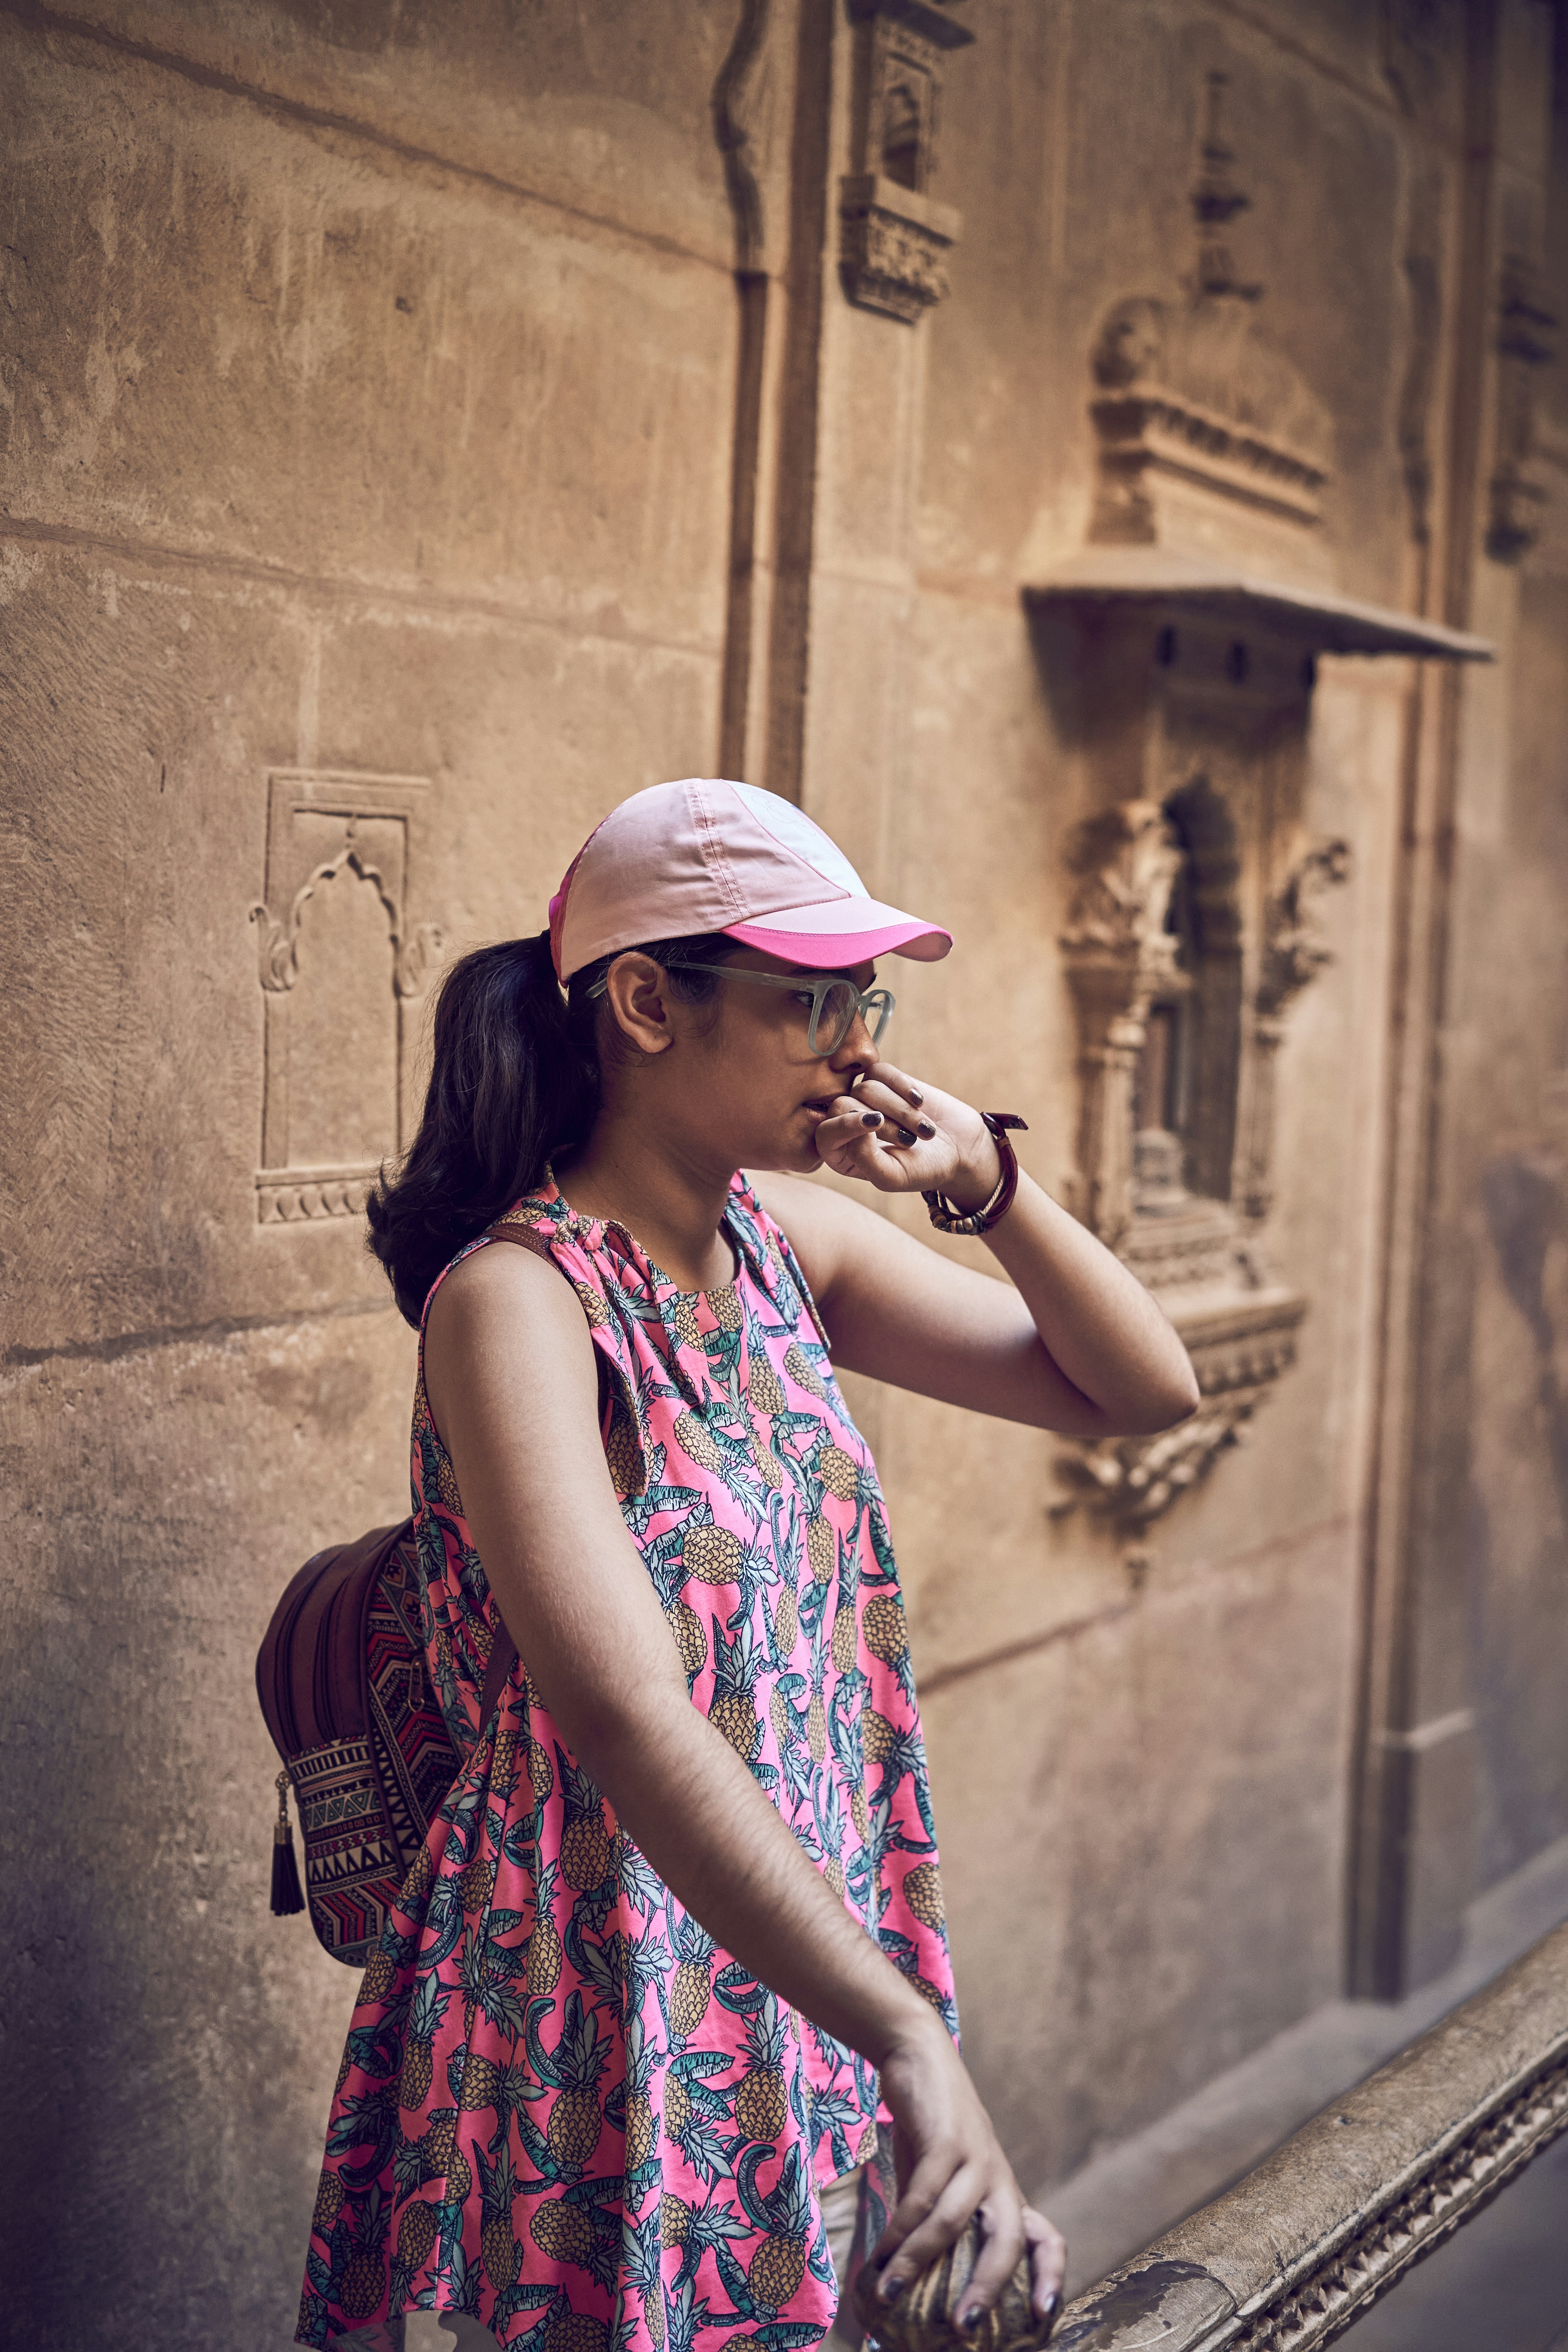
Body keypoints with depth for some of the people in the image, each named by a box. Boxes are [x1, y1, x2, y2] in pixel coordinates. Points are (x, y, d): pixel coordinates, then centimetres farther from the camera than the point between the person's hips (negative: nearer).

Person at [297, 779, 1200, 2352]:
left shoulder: (785, 1238, 1)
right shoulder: (517, 1300, -22)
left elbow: (1139, 1393, 5)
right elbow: (626, 1714, -35)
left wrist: (987, 1185, -12)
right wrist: (914, 2041, -44)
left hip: (804, 1975, 7)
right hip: (596, 2029, -7)